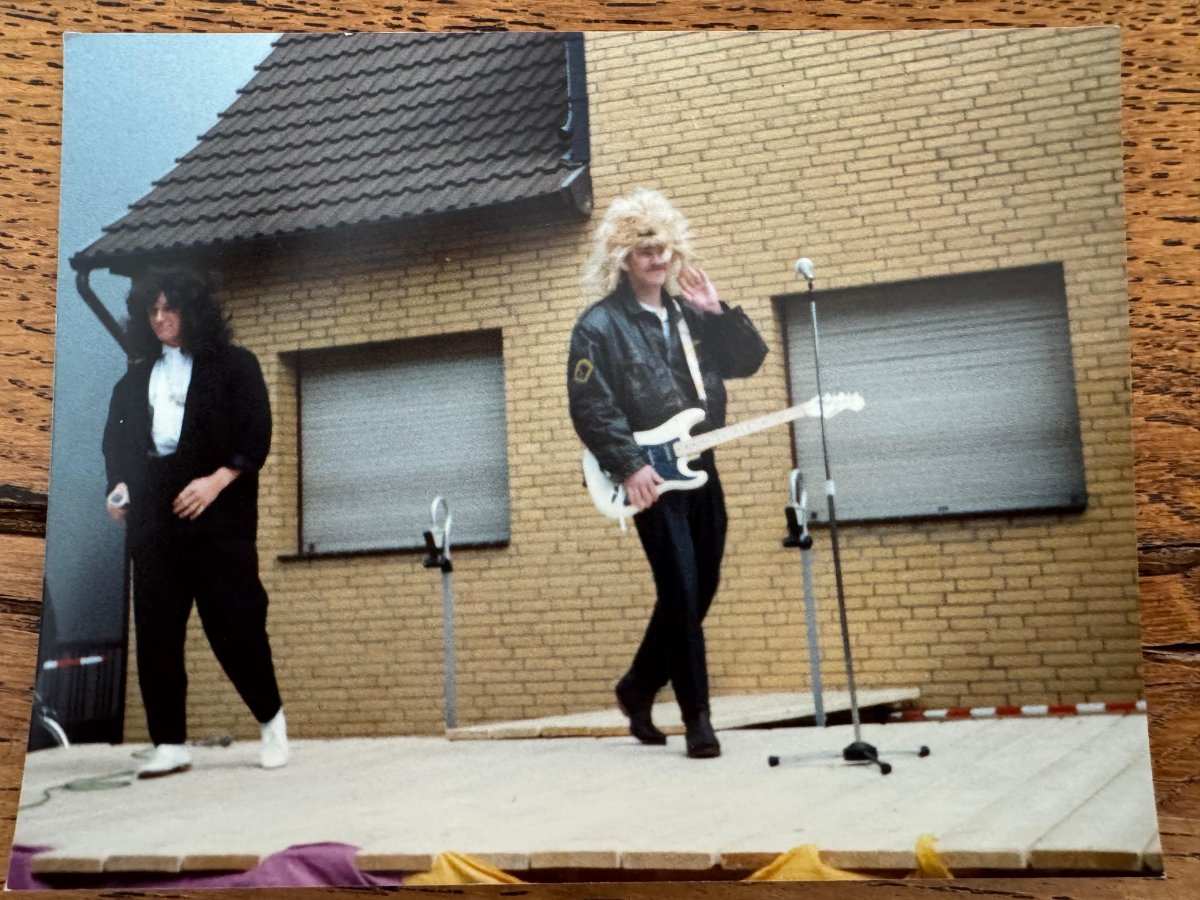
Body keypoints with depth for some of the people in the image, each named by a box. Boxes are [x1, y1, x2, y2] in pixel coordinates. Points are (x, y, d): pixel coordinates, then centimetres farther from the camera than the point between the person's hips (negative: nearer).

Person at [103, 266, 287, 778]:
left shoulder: (233, 365, 5)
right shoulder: (136, 377, 18)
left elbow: (256, 436, -4)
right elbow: (116, 439, 17)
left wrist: (217, 481, -16)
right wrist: (119, 486, -1)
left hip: (217, 511, -4)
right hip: (152, 515, 4)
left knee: (234, 622, -6)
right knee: (155, 630, 1)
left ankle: (271, 719, 15)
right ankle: (169, 744, 8)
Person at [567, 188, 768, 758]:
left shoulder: (688, 314, 14)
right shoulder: (601, 324, -5)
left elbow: (748, 361, 14)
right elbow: (589, 407, -11)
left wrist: (718, 312, 0)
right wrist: (629, 467, -17)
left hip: (699, 471, 7)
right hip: (650, 480, -6)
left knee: (701, 591, 10)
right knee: (681, 594, -9)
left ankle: (638, 688, 29)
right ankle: (697, 720, 2)